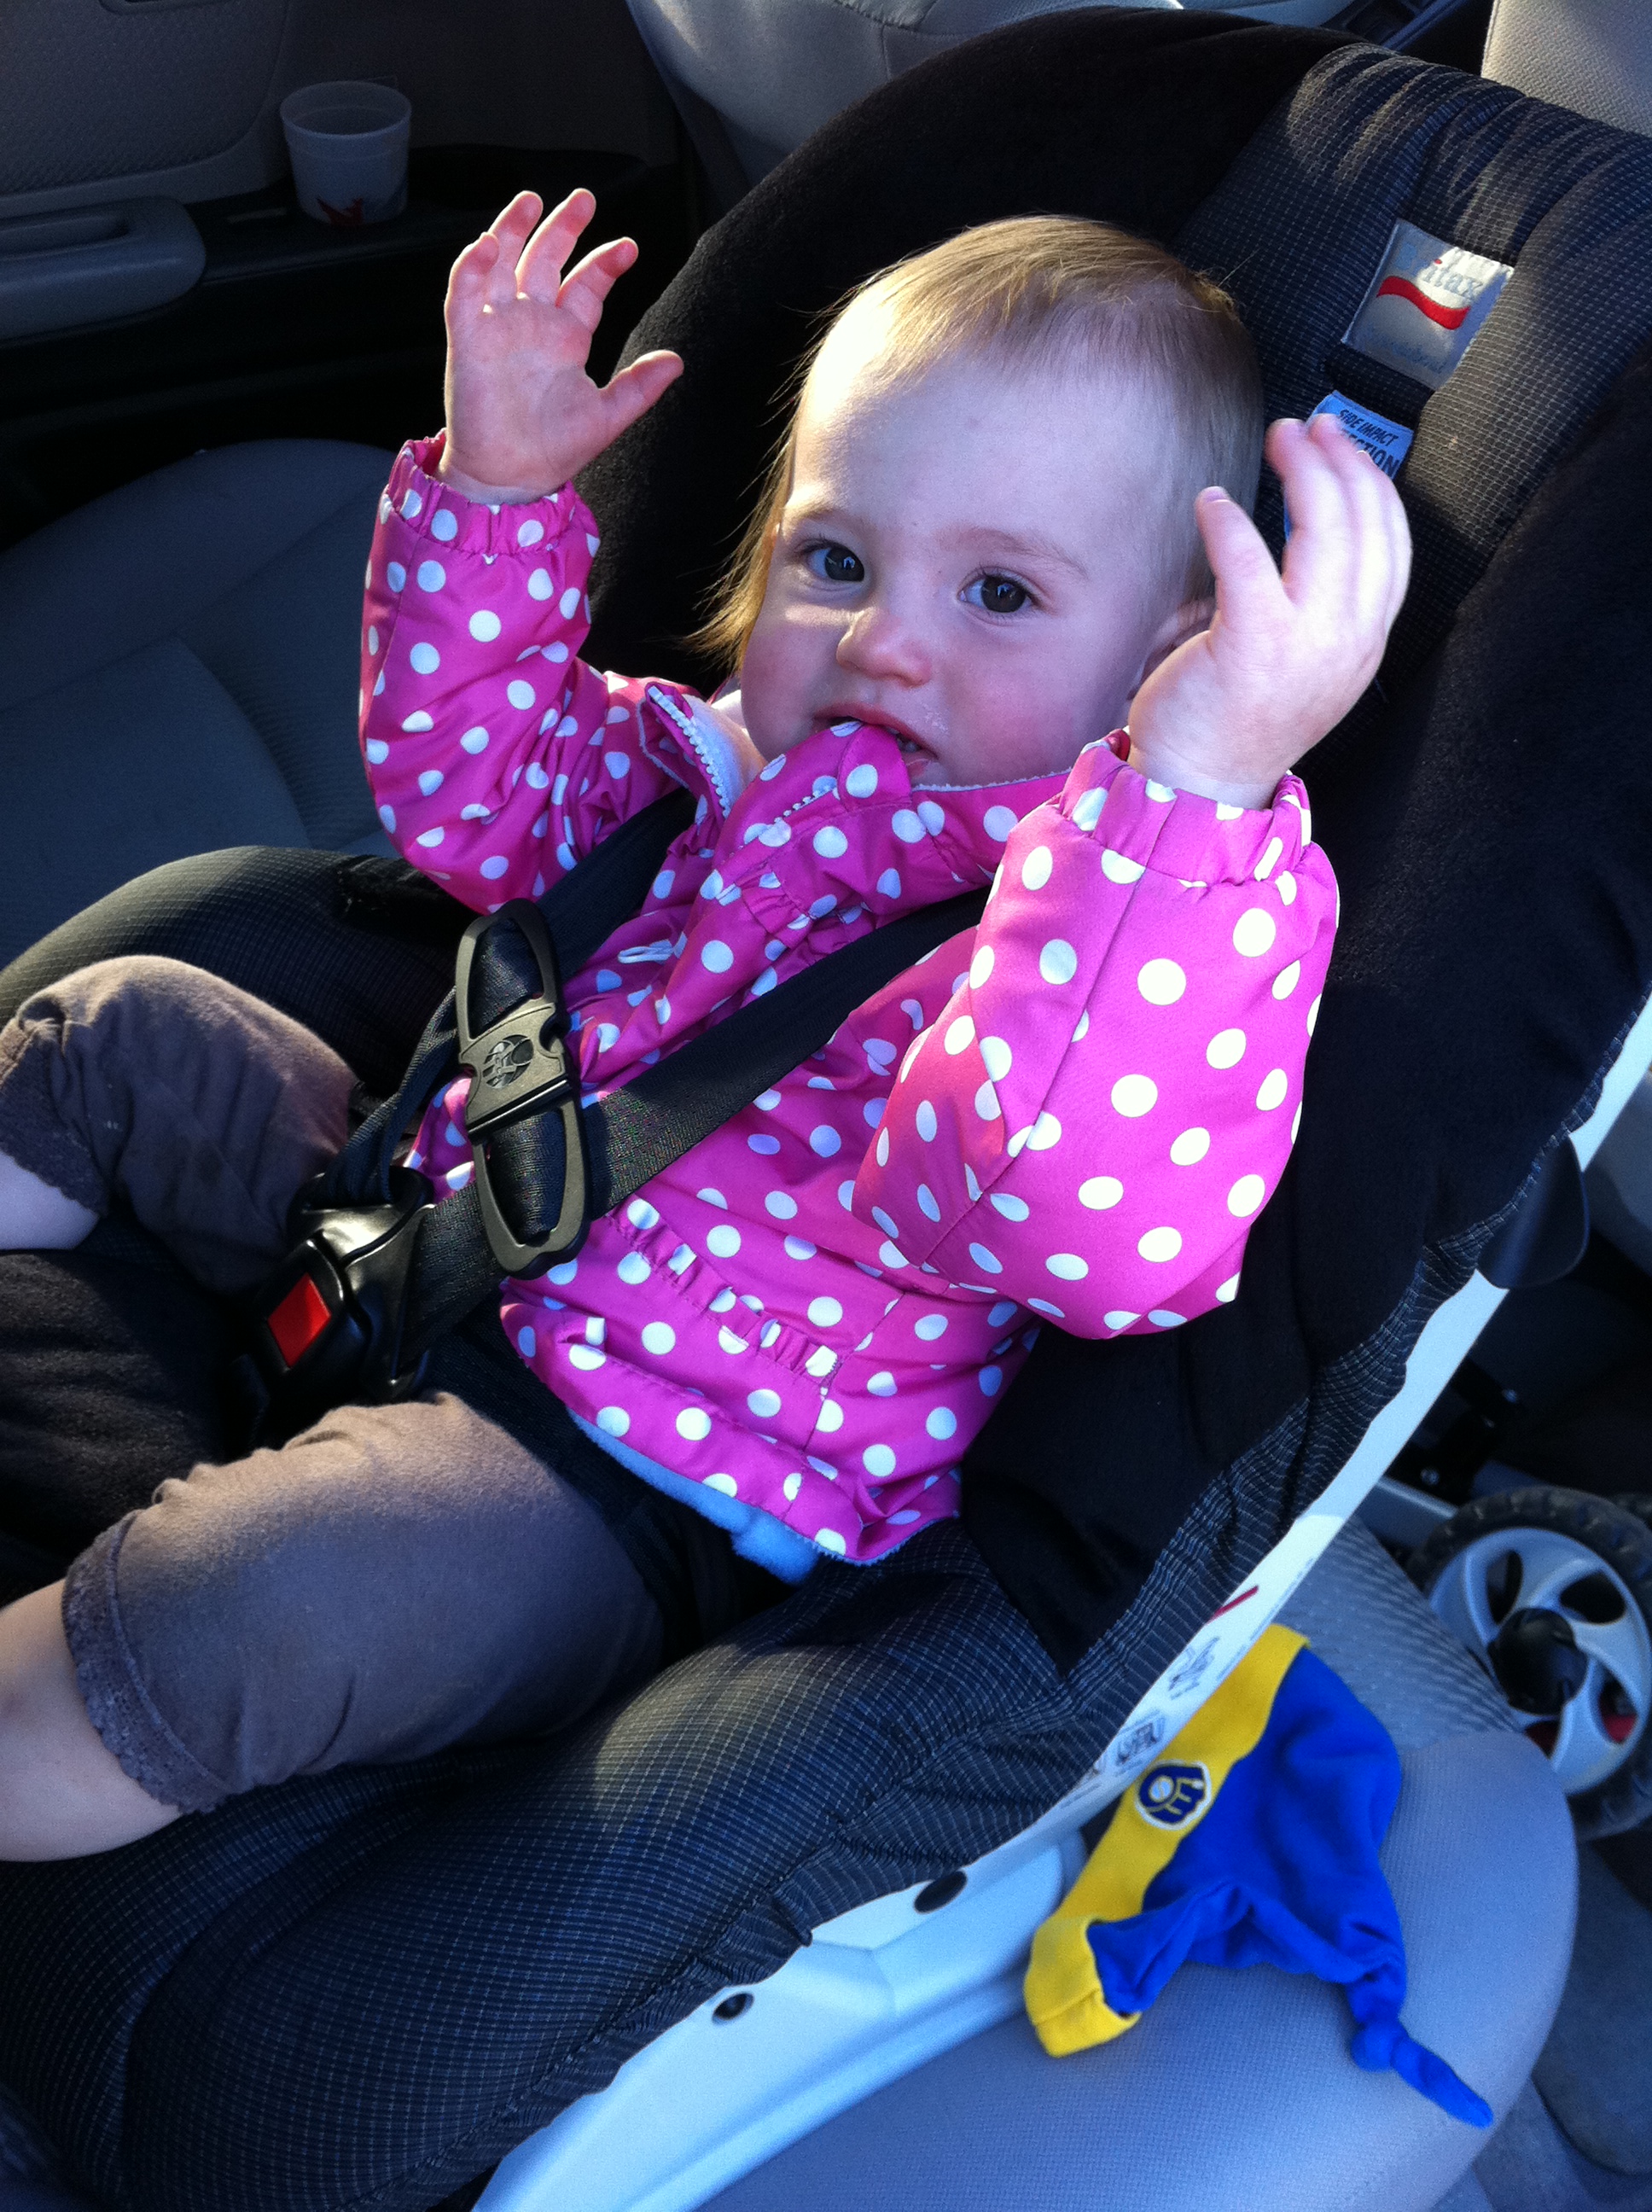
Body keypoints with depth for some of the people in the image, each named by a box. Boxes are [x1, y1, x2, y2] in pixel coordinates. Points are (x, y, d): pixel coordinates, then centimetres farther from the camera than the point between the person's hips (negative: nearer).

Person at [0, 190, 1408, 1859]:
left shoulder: (1108, 927, -24)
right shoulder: (742, 752, 1)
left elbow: (1077, 1216, -46)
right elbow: (475, 800, 15)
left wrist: (1204, 780, -56)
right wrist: (496, 489, 2)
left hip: (630, 1502, -8)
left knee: (242, 1603, -35)